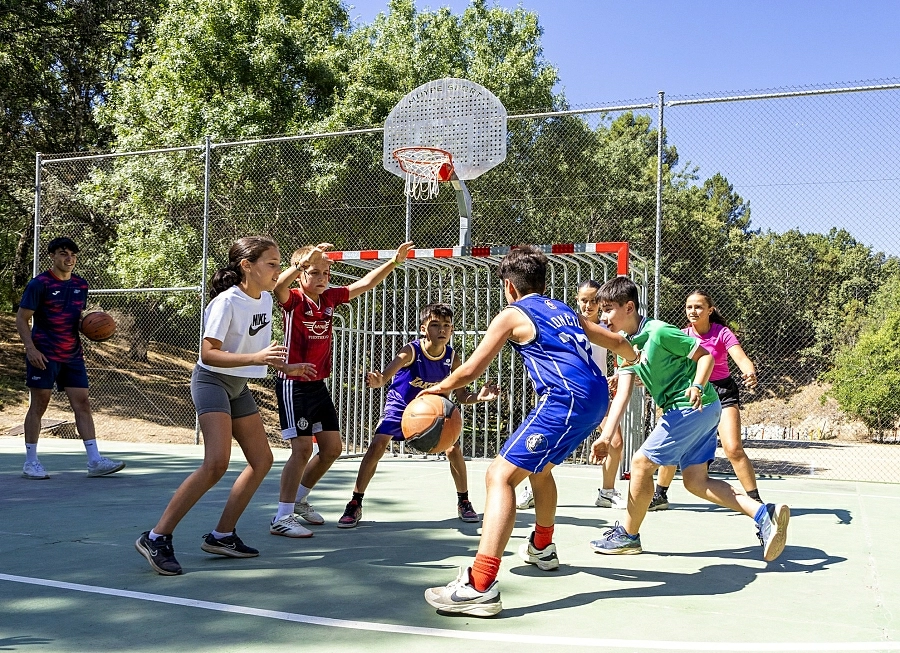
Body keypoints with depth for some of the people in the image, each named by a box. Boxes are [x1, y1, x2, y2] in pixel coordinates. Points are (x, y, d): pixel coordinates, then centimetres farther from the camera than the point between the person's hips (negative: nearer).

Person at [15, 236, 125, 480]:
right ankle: (30, 462, 13)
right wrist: (30, 348, -17)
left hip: (72, 356, 5)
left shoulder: (81, 285, 11)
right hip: (44, 356, -5)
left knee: (82, 404, 0)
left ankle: (95, 461, -1)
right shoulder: (39, 284, -6)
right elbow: (21, 318, -6)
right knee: (38, 406, 2)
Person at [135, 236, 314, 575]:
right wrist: (256, 358, -35)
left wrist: (284, 367, 18)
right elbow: (207, 354, -25)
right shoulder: (227, 301, -20)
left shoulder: (266, 299, 4)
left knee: (262, 460, 7)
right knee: (217, 462, -23)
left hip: (238, 387, 9)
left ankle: (222, 535, 16)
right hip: (212, 380, -9)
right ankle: (157, 537, -15)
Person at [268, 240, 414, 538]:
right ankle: (282, 517, -2)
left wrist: (394, 262, 3)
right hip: (294, 385, -8)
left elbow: (365, 283, 11)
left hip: (318, 385, 8)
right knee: (302, 448, -12)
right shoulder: (294, 300, -12)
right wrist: (304, 262, -51)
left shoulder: (330, 298, 6)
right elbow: (278, 286, -36)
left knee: (332, 447, 11)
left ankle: (299, 500, 29)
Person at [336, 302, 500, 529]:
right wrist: (377, 381, -71)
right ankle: (355, 505, -6)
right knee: (376, 446, -19)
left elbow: (461, 396, -13)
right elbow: (386, 375, -47)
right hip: (399, 407, -3)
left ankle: (464, 503, 16)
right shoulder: (411, 351, -31)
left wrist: (479, 397, -34)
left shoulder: (452, 357, -19)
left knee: (454, 449, -6)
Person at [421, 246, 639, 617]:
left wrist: (438, 388, 22)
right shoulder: (565, 311, 25)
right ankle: (542, 548, 49)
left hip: (564, 401, -9)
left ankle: (480, 587, -23)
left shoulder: (512, 315, 6)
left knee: (500, 476, -11)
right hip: (596, 398, 9)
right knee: (538, 467, 31)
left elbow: (470, 370, 3)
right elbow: (618, 343, 35)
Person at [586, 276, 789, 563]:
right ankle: (765, 515, 3)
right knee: (696, 481, 7)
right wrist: (606, 435, -11)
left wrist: (698, 386, -29)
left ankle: (628, 535, 11)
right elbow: (623, 392, 0)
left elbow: (705, 355, -11)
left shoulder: (659, 332, -16)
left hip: (694, 406, -9)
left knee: (641, 463, -4)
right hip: (694, 411, 9)